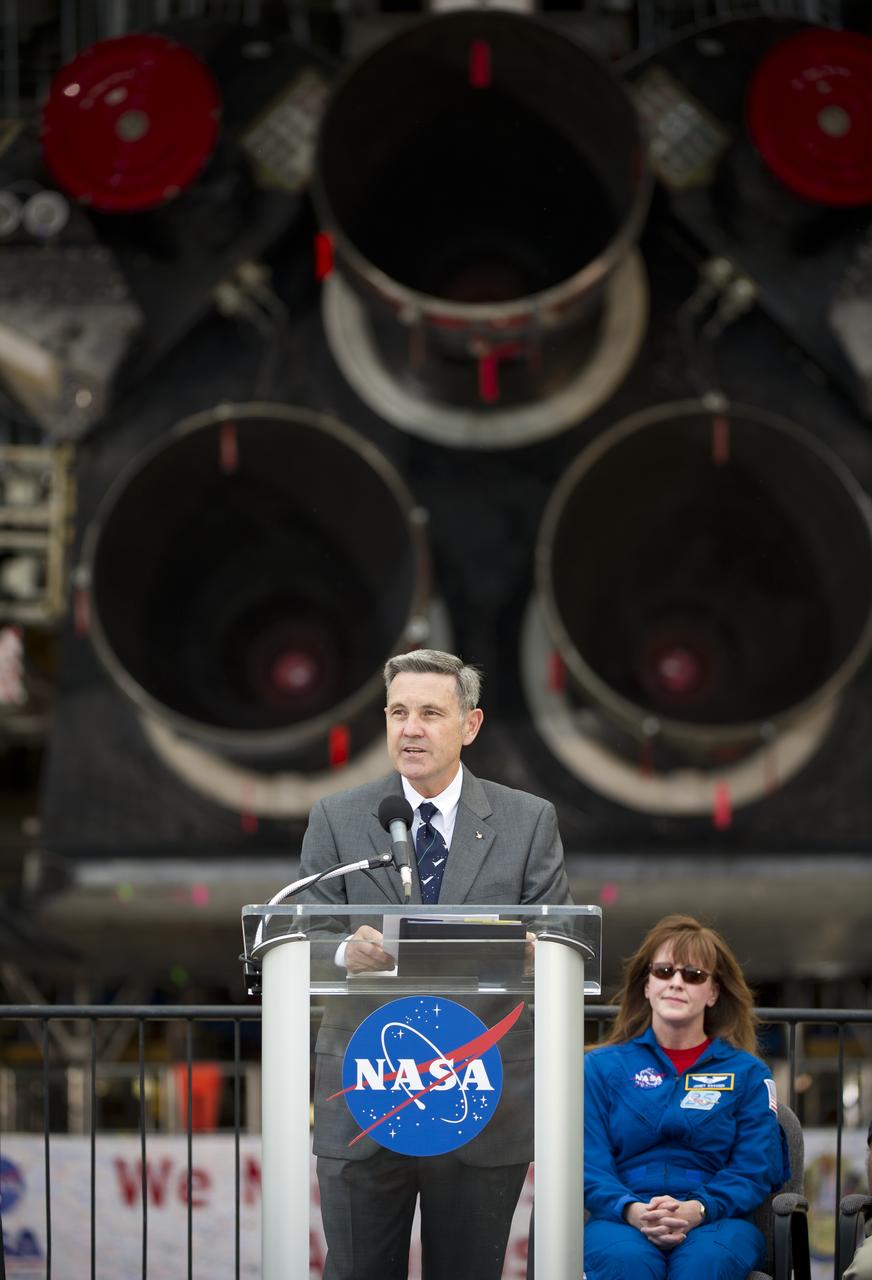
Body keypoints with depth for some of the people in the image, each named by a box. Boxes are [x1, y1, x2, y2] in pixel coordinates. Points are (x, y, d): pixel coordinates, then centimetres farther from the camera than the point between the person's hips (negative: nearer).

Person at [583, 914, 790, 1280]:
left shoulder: (747, 1074, 17)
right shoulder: (602, 1067, 18)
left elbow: (756, 1169, 5)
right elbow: (589, 1164, 6)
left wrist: (697, 1209, -16)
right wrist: (633, 1211, -17)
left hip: (716, 1221, 0)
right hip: (622, 1220, 0)